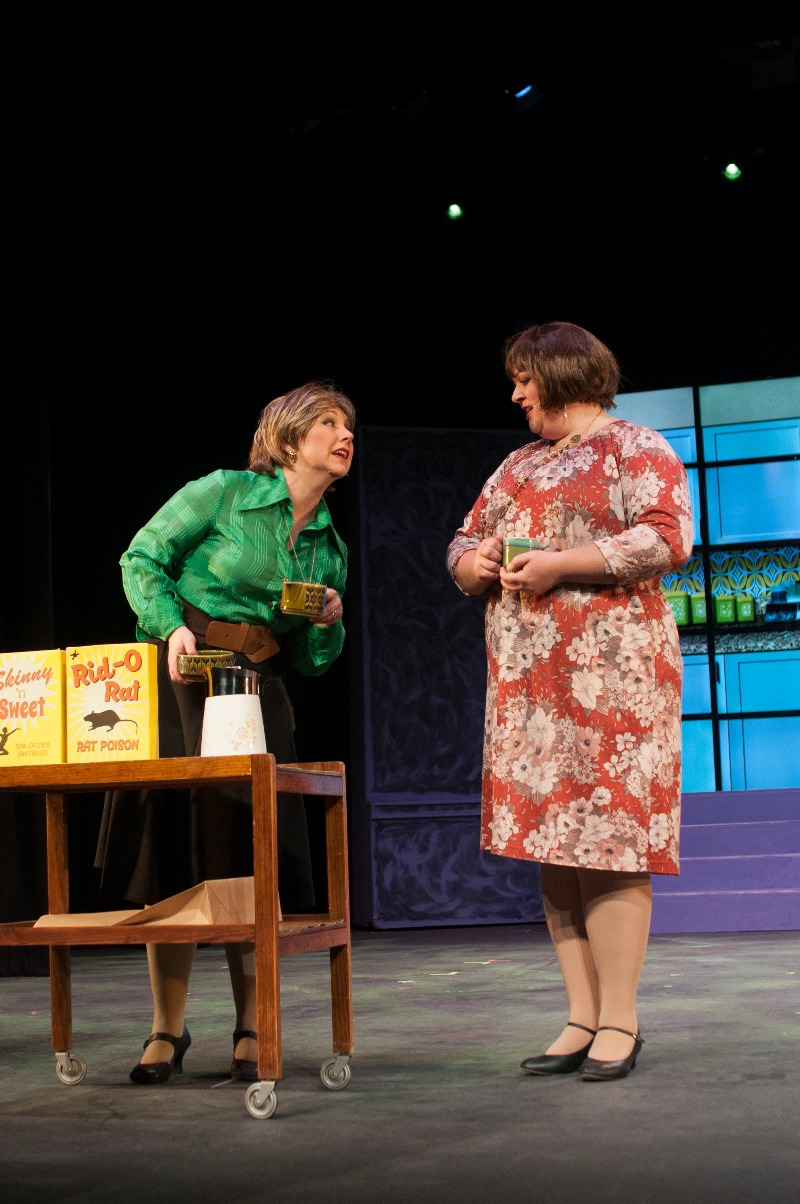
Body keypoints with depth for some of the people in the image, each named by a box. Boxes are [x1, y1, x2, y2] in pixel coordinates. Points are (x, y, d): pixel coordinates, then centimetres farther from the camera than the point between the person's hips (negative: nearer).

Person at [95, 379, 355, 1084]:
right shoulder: (225, 492, -1)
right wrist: (172, 627, -16)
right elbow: (143, 558, -2)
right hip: (181, 679, -4)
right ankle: (168, 1031, 6)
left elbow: (313, 660, 19)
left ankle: (252, 1032, 7)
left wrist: (329, 623, -2)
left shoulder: (331, 549, 13)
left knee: (251, 856, -2)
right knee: (172, 849, -4)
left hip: (257, 695, 4)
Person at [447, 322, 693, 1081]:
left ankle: (619, 1024, -3)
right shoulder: (516, 467, 23)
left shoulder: (633, 449, 1)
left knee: (608, 838, -9)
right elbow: (462, 547, 26)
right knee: (553, 842, 5)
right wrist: (475, 562, 1)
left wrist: (559, 564, -16)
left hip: (609, 671, -7)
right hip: (526, 678, 7)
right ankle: (582, 1020, 10)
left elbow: (668, 537, -13)